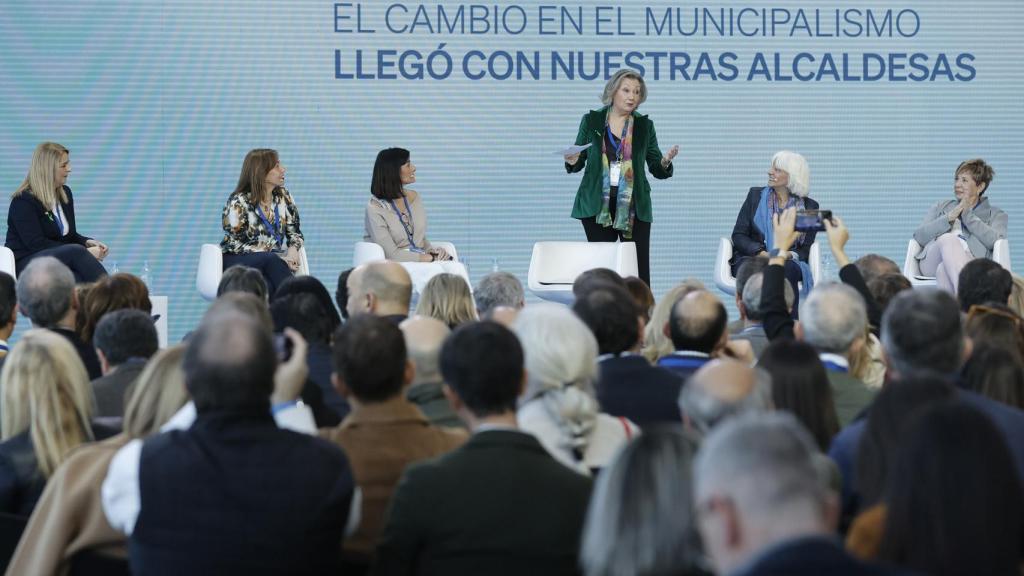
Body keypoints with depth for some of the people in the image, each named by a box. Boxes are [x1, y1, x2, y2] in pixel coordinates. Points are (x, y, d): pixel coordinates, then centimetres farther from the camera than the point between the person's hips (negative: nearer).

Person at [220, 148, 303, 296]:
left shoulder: (283, 196, 8)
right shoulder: (239, 202, -8)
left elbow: (294, 231, 14)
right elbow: (238, 245, -12)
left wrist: (293, 249, -12)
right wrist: (278, 257, -21)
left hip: (273, 261, 4)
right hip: (238, 259, -4)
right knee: (272, 261, -38)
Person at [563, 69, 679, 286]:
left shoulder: (644, 125, 8)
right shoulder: (591, 121, 6)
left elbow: (657, 169, 8)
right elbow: (579, 162, 11)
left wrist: (665, 162, -13)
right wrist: (573, 162, -12)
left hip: (634, 209, 0)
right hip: (598, 208, 0)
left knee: (639, 272, -7)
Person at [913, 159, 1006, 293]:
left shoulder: (996, 215, 26)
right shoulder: (941, 206, 34)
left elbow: (994, 241, 1)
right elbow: (919, 236, 15)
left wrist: (968, 214, 4)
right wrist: (950, 217, 5)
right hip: (932, 261, 1)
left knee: (945, 270, -39)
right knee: (948, 239, -36)